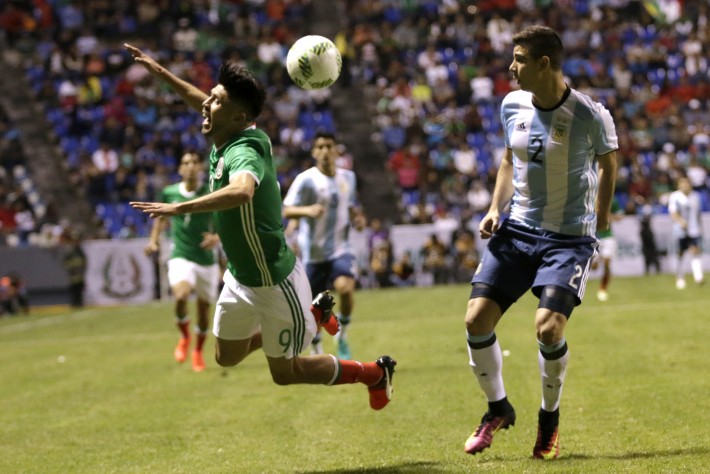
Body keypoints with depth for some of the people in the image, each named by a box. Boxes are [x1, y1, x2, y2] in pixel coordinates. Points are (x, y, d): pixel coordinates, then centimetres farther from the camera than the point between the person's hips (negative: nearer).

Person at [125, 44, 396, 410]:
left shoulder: (244, 152, -31)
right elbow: (200, 102, 18)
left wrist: (179, 208, -58)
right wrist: (159, 72, 21)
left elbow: (241, 191, -55)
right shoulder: (225, 139, -5)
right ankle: (314, 313, 38)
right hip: (240, 277, 9)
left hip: (274, 281, -9)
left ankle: (375, 374, 28)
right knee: (227, 356, 23)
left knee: (286, 372, 7)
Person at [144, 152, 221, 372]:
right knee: (181, 296, -27)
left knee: (203, 308, 9)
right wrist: (154, 240, 7)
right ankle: (184, 338, 1)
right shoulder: (169, 193, 0)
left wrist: (217, 237, -20)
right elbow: (161, 217, 20)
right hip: (180, 256, -1)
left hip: (206, 260, 1)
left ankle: (198, 351, 34)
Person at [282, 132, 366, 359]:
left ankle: (342, 335, -4)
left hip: (341, 249, 2)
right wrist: (307, 210, -36)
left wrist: (357, 218, 2)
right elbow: (286, 211, -17)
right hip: (313, 253, -2)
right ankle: (317, 352, 28)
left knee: (345, 287, -27)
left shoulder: (348, 177, 6)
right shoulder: (306, 180, -9)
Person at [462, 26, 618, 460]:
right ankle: (498, 409, 19)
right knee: (477, 319, -6)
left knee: (549, 327, -20)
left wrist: (598, 224, 10)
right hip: (517, 229, 5)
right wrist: (495, 209, 4)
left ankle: (550, 418, 8)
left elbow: (608, 162, 3)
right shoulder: (513, 105, -1)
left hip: (569, 237, -5)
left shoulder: (589, 115, -16)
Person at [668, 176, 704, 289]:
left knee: (695, 252, -11)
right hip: (681, 231, -3)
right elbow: (673, 213, -14)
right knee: (681, 254, 4)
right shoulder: (674, 197, -3)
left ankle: (698, 277, -21)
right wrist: (680, 220, -32)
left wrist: (700, 227, 20)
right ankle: (680, 279, 16)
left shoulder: (695, 196, 12)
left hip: (694, 230, 3)